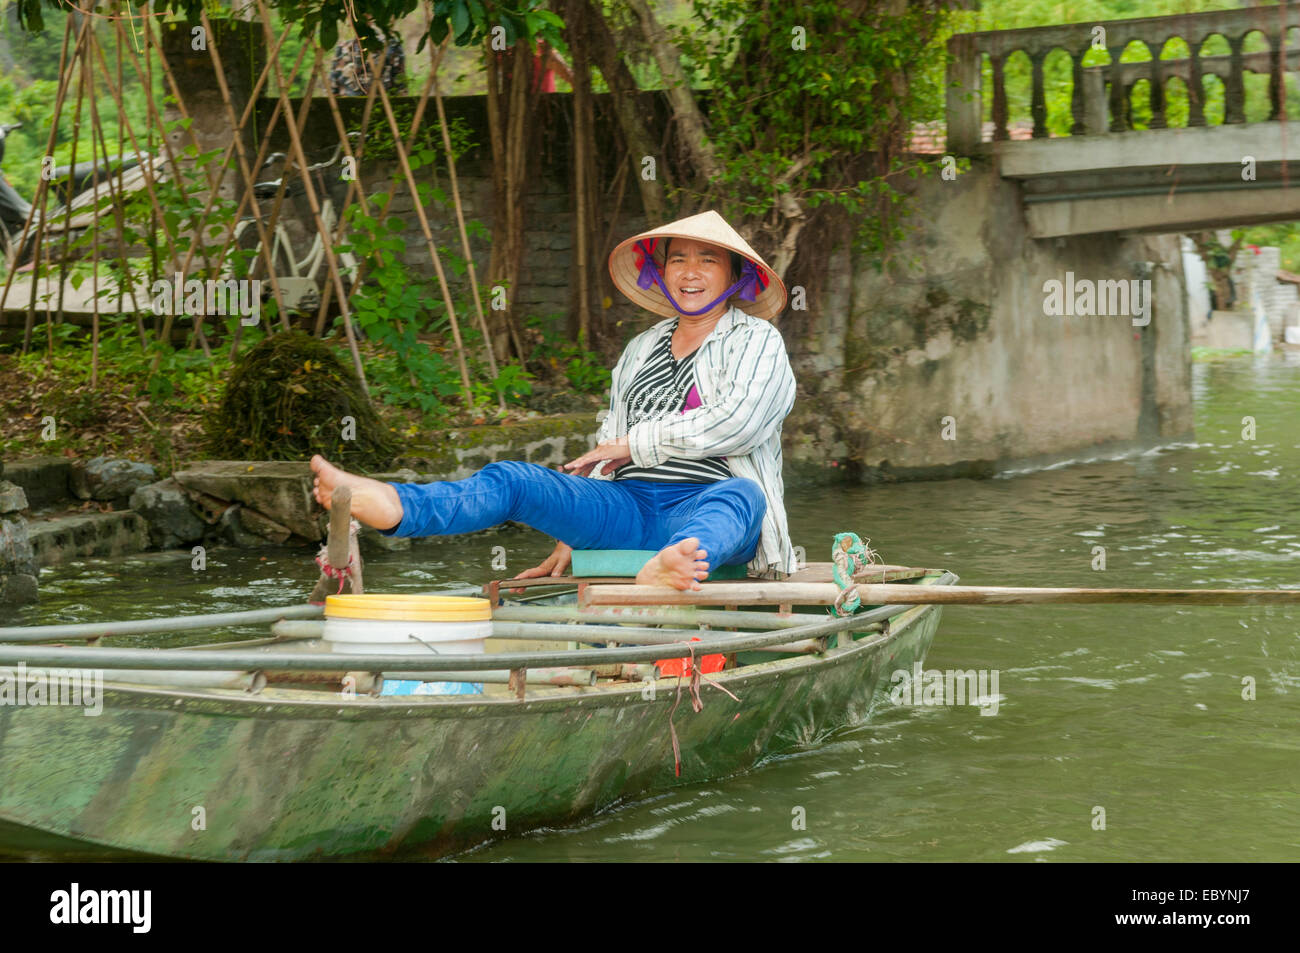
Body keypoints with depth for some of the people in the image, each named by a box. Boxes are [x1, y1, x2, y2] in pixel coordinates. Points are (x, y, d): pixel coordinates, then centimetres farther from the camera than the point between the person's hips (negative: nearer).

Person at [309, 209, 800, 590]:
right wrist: (571, 536, 15)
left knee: (740, 494, -41)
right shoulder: (640, 350, 26)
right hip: (627, 507, 5)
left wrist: (636, 443, -4)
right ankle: (386, 503, -44)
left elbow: (736, 422, -10)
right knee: (512, 480, -17)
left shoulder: (757, 341, 9)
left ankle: (671, 569, -76)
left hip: (701, 505, -5)